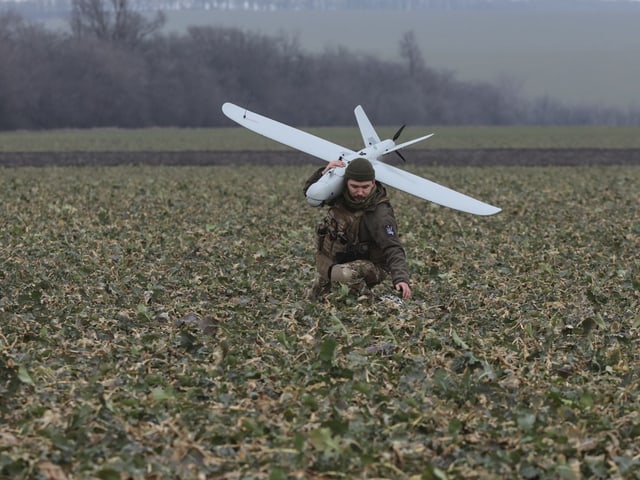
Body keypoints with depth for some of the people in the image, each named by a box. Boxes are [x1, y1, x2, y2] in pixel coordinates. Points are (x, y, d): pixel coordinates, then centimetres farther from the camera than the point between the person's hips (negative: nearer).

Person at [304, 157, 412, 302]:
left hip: (369, 265, -6)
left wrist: (401, 278, -55)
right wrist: (324, 173, -16)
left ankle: (365, 298, -10)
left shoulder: (380, 214, -30)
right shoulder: (341, 194, -11)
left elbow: (393, 249, -38)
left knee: (347, 273, -35)